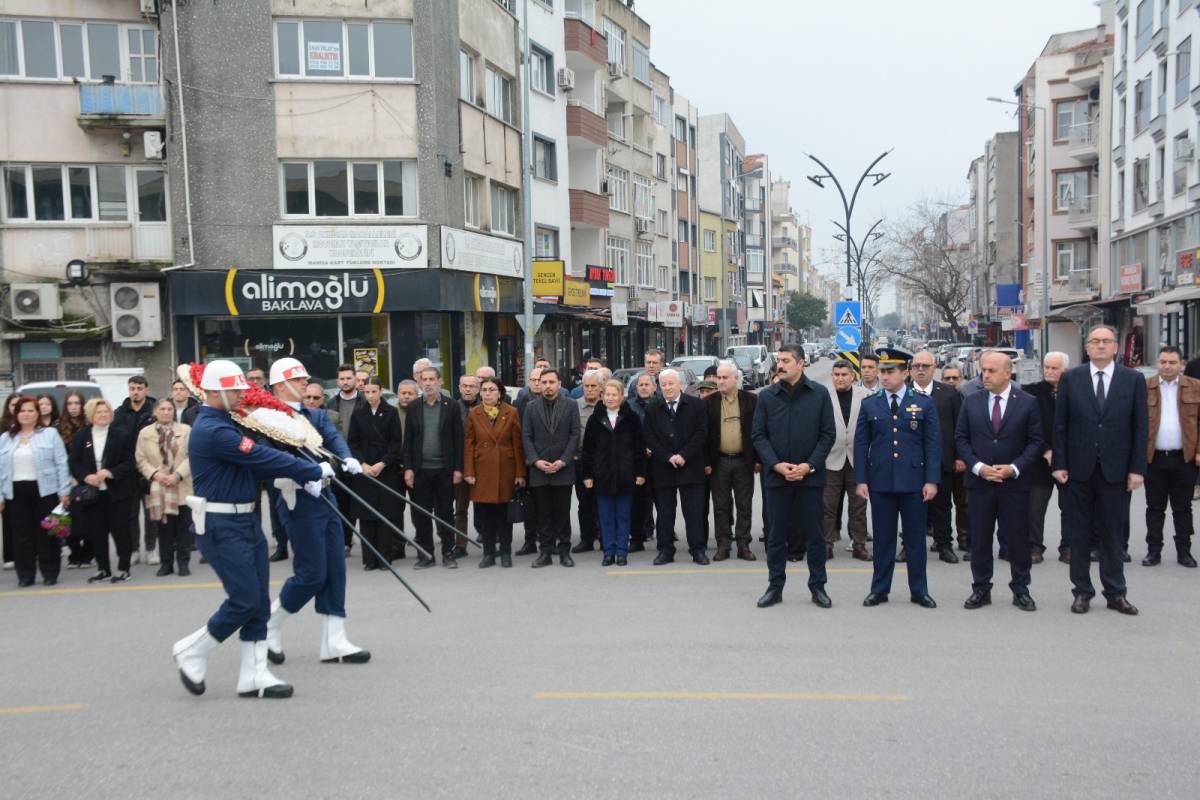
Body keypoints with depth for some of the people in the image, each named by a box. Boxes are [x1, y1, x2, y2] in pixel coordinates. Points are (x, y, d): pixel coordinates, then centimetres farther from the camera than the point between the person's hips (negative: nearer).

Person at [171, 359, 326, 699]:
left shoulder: (225, 425, 14)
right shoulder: (213, 431, -18)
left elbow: (259, 461, 10)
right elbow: (264, 458, -21)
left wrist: (303, 478, -2)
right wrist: (315, 471, -13)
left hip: (245, 521, 10)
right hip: (221, 527, -10)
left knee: (259, 601, 8)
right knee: (244, 601, -6)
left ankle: (253, 675, 15)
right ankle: (191, 652, 15)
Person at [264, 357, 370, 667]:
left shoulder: (316, 415, 15)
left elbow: (333, 437, -1)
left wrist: (348, 459, -20)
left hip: (324, 498, 8)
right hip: (298, 502, -8)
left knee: (334, 571, 7)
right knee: (312, 574, -4)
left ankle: (334, 643, 13)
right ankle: (269, 626, 19)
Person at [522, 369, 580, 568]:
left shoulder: (571, 406, 4)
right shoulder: (531, 407, 8)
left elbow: (575, 435, -1)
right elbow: (526, 437, 5)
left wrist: (563, 461, -10)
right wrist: (536, 461, -8)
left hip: (563, 468, -1)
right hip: (538, 469, 1)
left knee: (563, 512, 4)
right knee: (543, 513, 5)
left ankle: (564, 551, 12)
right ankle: (545, 551, 12)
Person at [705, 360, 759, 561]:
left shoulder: (751, 400, 1)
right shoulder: (709, 402, 1)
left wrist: (758, 460, -2)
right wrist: (706, 462, -4)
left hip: (743, 461, 0)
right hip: (719, 462, 0)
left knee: (744, 507, 6)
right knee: (721, 507, 6)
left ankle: (743, 545, 15)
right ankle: (723, 545, 14)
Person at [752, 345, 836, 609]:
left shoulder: (819, 394, 0)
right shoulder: (766, 396, 3)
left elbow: (828, 434, -1)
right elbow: (759, 436, 2)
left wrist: (809, 465, -11)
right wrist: (777, 465, -11)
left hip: (810, 476, -1)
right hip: (776, 475, 1)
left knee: (814, 533, 7)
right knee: (776, 534, 7)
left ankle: (818, 586, 18)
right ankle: (775, 586, 17)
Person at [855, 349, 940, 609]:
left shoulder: (924, 403, 3)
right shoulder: (869, 404, 5)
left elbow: (932, 444, 1)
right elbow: (861, 444, 4)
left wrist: (932, 480, -6)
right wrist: (860, 480, -2)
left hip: (913, 481, -1)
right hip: (880, 481, 1)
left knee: (915, 537, 7)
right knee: (883, 538, 7)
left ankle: (919, 591, 18)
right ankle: (879, 589, 17)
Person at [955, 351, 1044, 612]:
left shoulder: (1028, 403, -1)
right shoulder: (971, 402, 5)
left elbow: (1036, 441, -2)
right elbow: (961, 438, 4)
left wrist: (1014, 468, -13)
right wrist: (978, 466, -10)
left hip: (1015, 483, -2)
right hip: (979, 482, 2)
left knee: (1018, 539, 6)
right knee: (979, 539, 6)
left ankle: (1020, 590, 18)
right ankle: (981, 589, 16)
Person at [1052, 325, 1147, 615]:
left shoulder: (1133, 379, 2)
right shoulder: (1070, 378, 2)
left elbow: (1140, 426, 1)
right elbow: (1060, 425, 1)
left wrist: (1137, 468, -4)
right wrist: (1058, 464, -4)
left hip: (1115, 469, 0)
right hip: (1079, 469, 0)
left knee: (1114, 534, 7)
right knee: (1079, 533, 7)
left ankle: (1115, 593, 17)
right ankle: (1082, 591, 17)